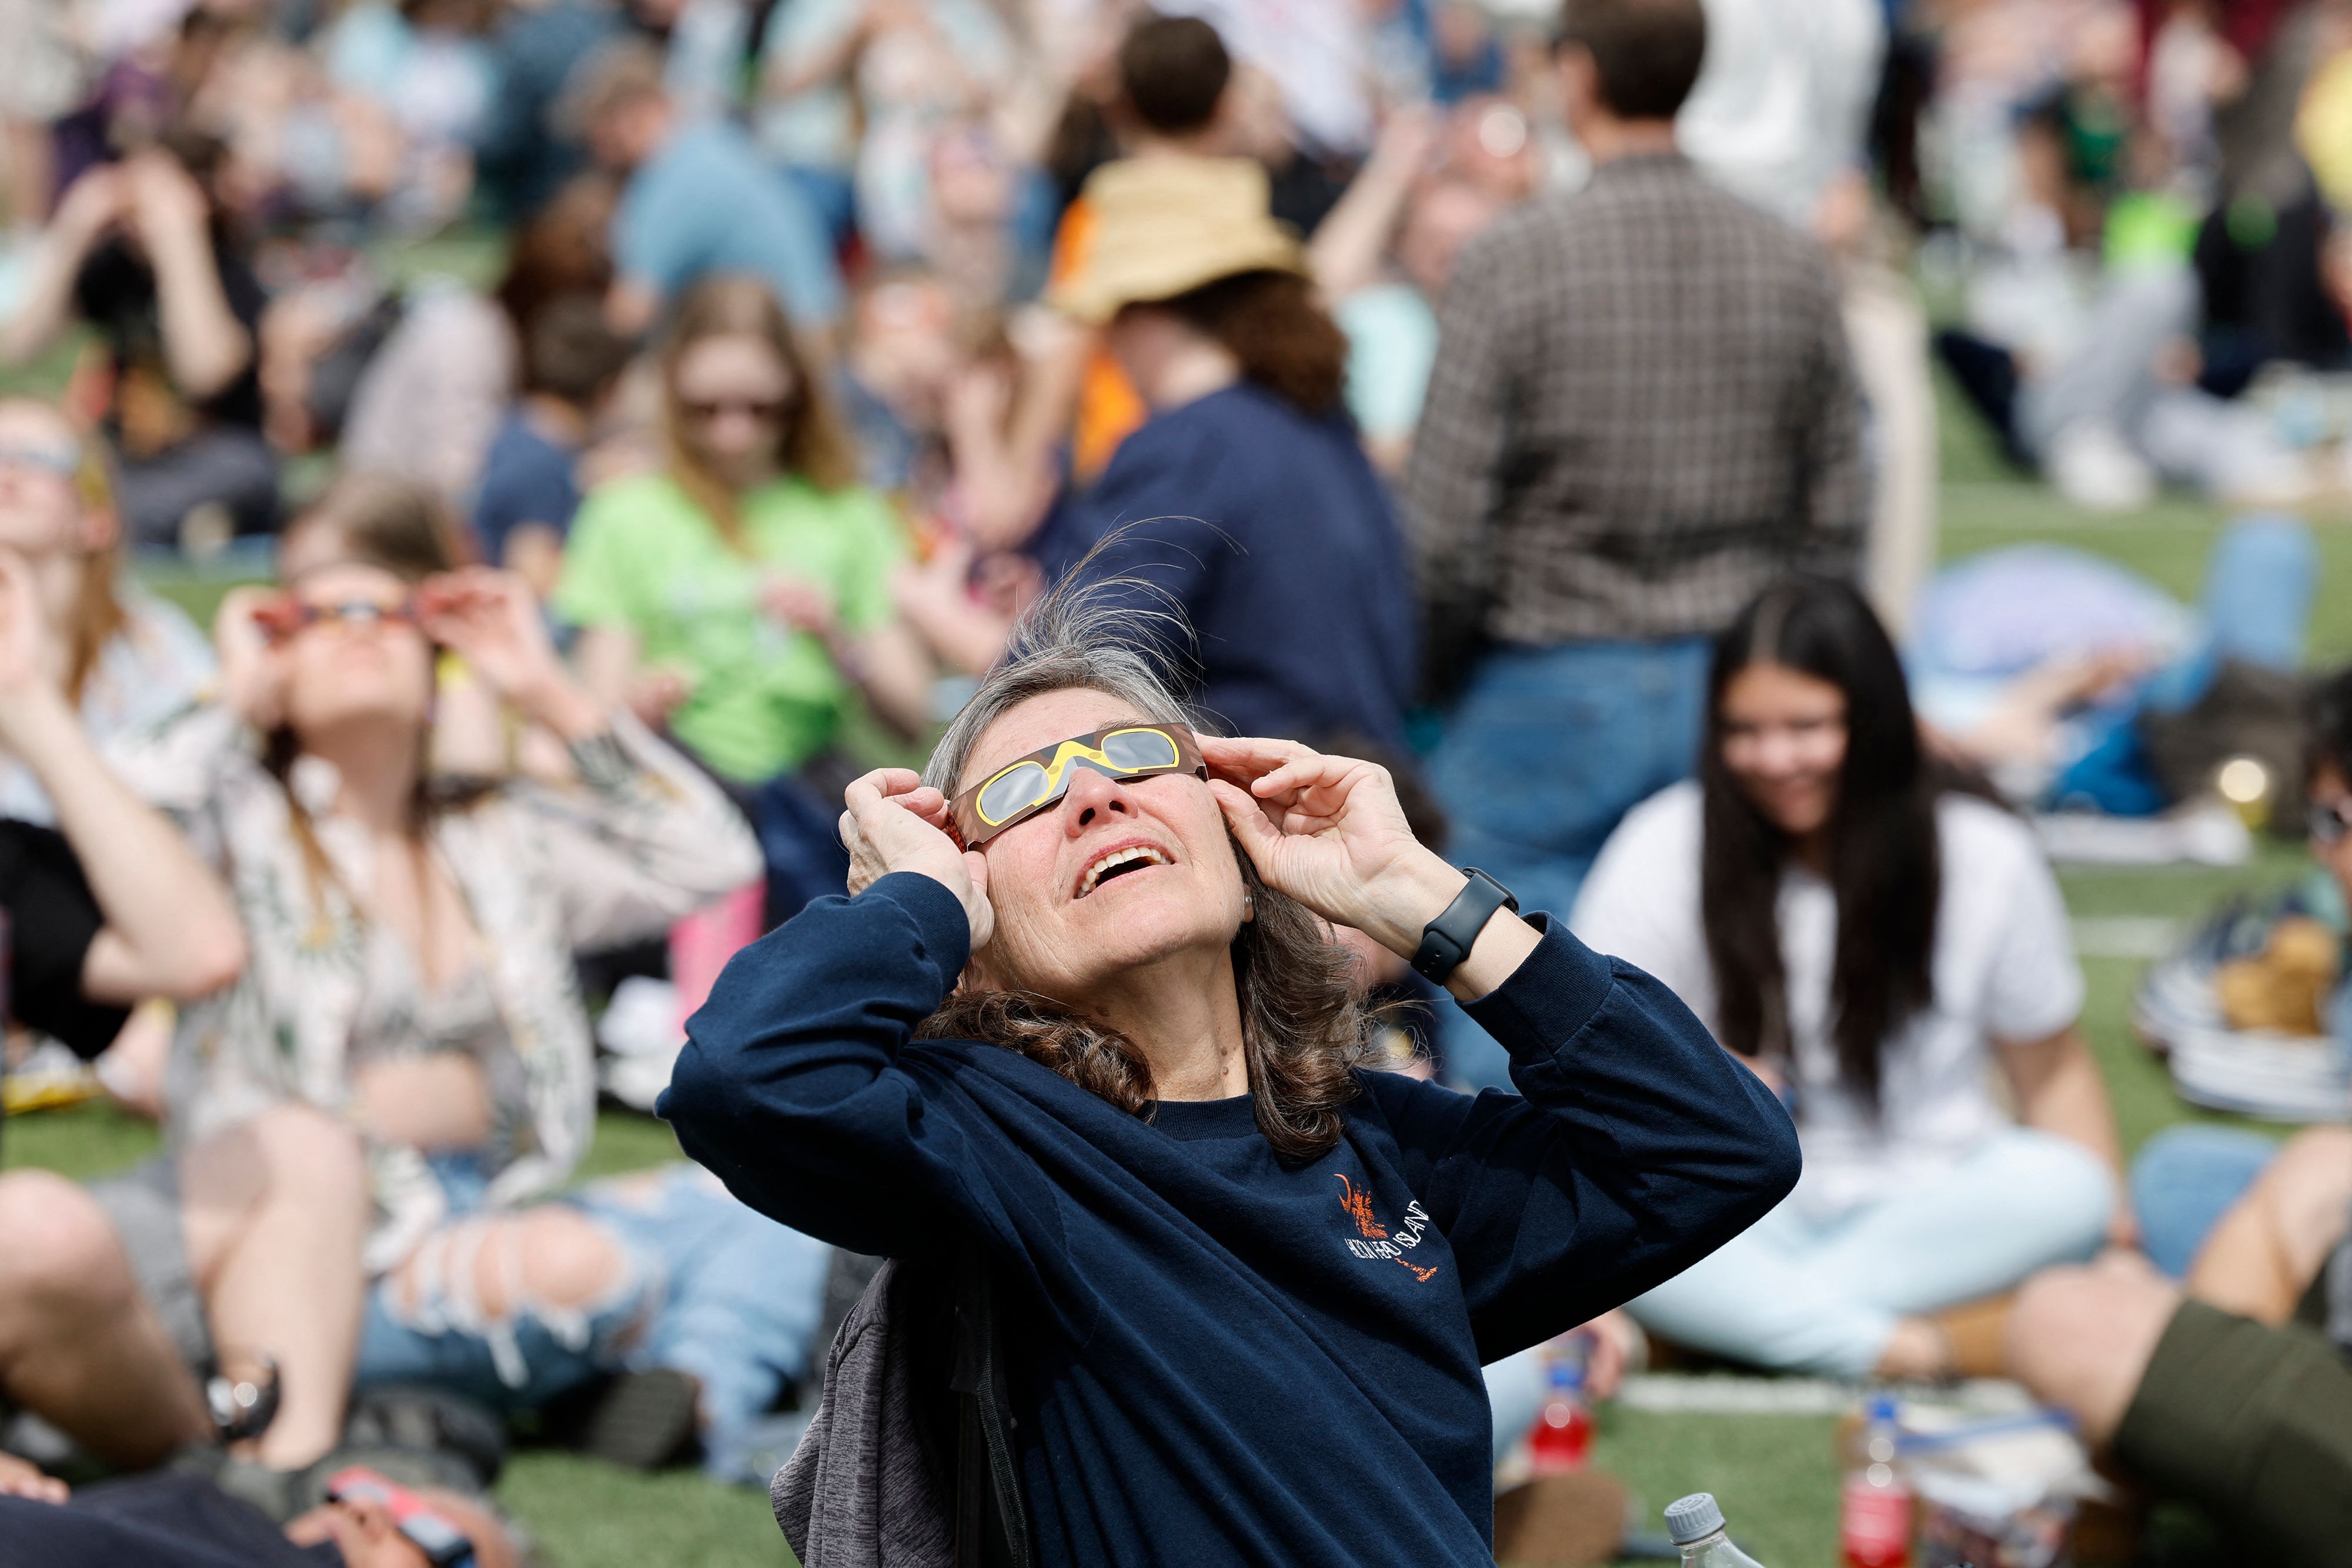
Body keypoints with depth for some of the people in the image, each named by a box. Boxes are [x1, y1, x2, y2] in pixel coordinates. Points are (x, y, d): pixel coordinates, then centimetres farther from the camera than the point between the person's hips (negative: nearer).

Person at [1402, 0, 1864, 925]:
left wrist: (1430, 678, 4)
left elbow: (1443, 526, -12)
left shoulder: (1514, 262, -11)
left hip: (1551, 693, -4)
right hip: (1737, 697, 4)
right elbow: (1836, 524, 6)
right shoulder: (1792, 267, 2)